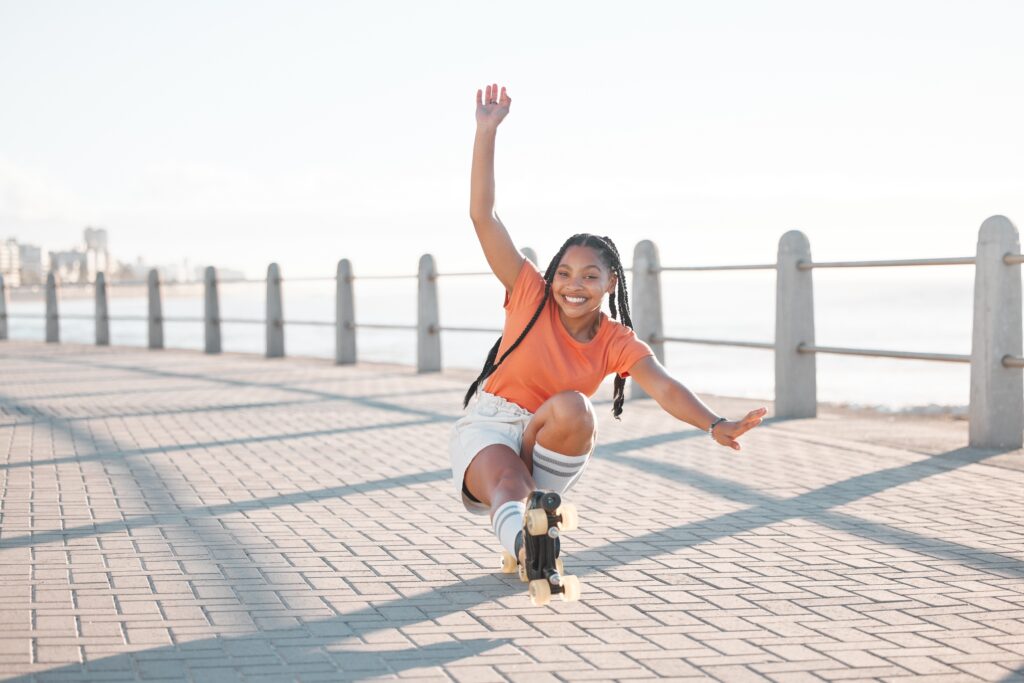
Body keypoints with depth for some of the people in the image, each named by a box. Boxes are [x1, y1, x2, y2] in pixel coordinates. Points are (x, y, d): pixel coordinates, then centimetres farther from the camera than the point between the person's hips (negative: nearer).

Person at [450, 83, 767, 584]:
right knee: (507, 488, -38)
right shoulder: (531, 295, -7)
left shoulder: (617, 343, -5)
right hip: (488, 427, -2)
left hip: (549, 445, 3)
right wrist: (486, 132, -20)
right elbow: (482, 215, -14)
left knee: (571, 407, -33)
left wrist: (715, 426, -43)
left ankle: (538, 501, -15)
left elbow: (665, 389, -22)